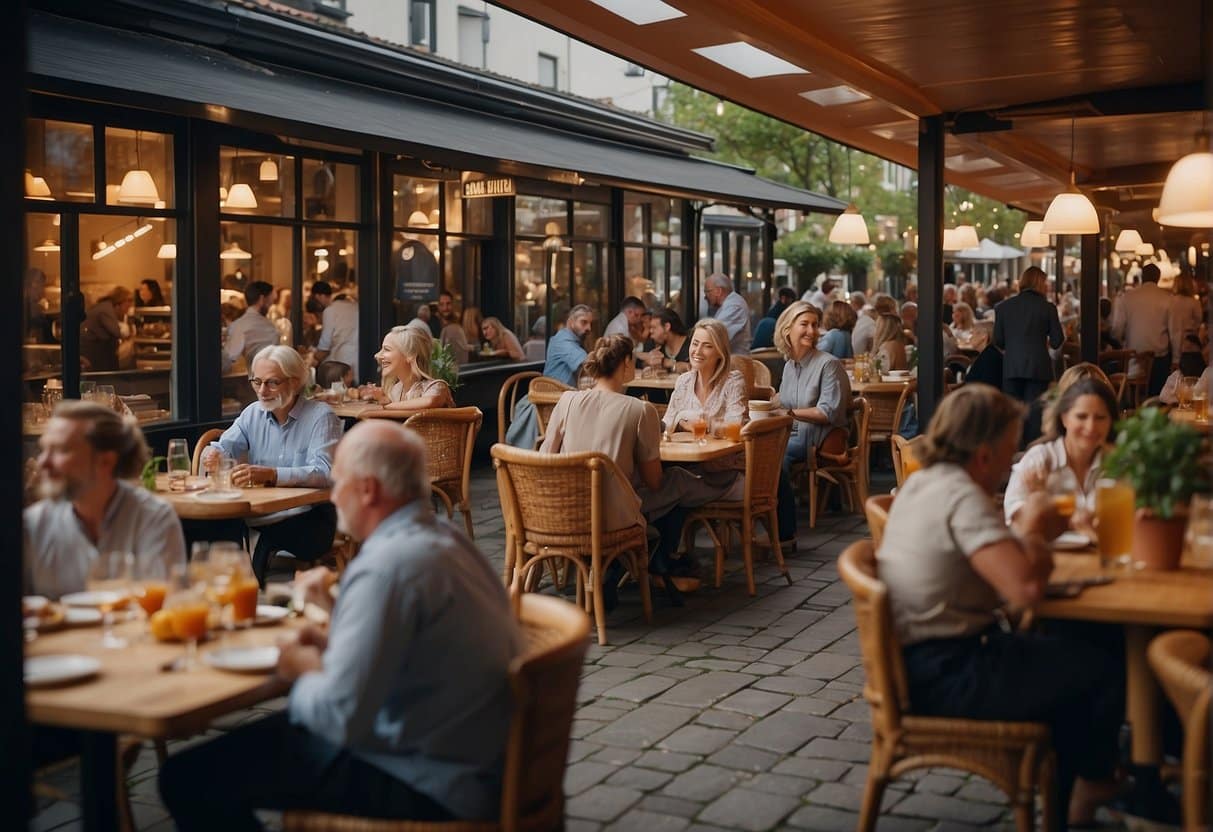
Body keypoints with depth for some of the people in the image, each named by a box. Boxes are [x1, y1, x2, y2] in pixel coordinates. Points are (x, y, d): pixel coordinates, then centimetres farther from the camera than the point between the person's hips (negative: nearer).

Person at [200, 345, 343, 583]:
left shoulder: (321, 416, -6)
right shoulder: (252, 414, 15)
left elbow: (324, 473, -20)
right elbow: (226, 446, 4)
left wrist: (270, 474, -34)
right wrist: (213, 454, -22)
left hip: (309, 517, -4)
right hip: (259, 513, 5)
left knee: (269, 541, -35)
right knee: (200, 526, -22)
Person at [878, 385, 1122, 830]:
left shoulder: (921, 484, 8)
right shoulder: (963, 497, -22)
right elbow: (1025, 588, -31)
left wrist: (1026, 534, 0)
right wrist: (1032, 533, -11)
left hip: (921, 660, 10)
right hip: (947, 675, -10)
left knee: (1079, 652, 23)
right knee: (1108, 667, -2)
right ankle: (1093, 783, 27)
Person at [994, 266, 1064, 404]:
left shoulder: (1003, 306, 4)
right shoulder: (1047, 307, -1)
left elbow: (998, 341, 6)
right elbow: (1056, 341, 1)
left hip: (1011, 367, 2)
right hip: (1038, 366, -1)